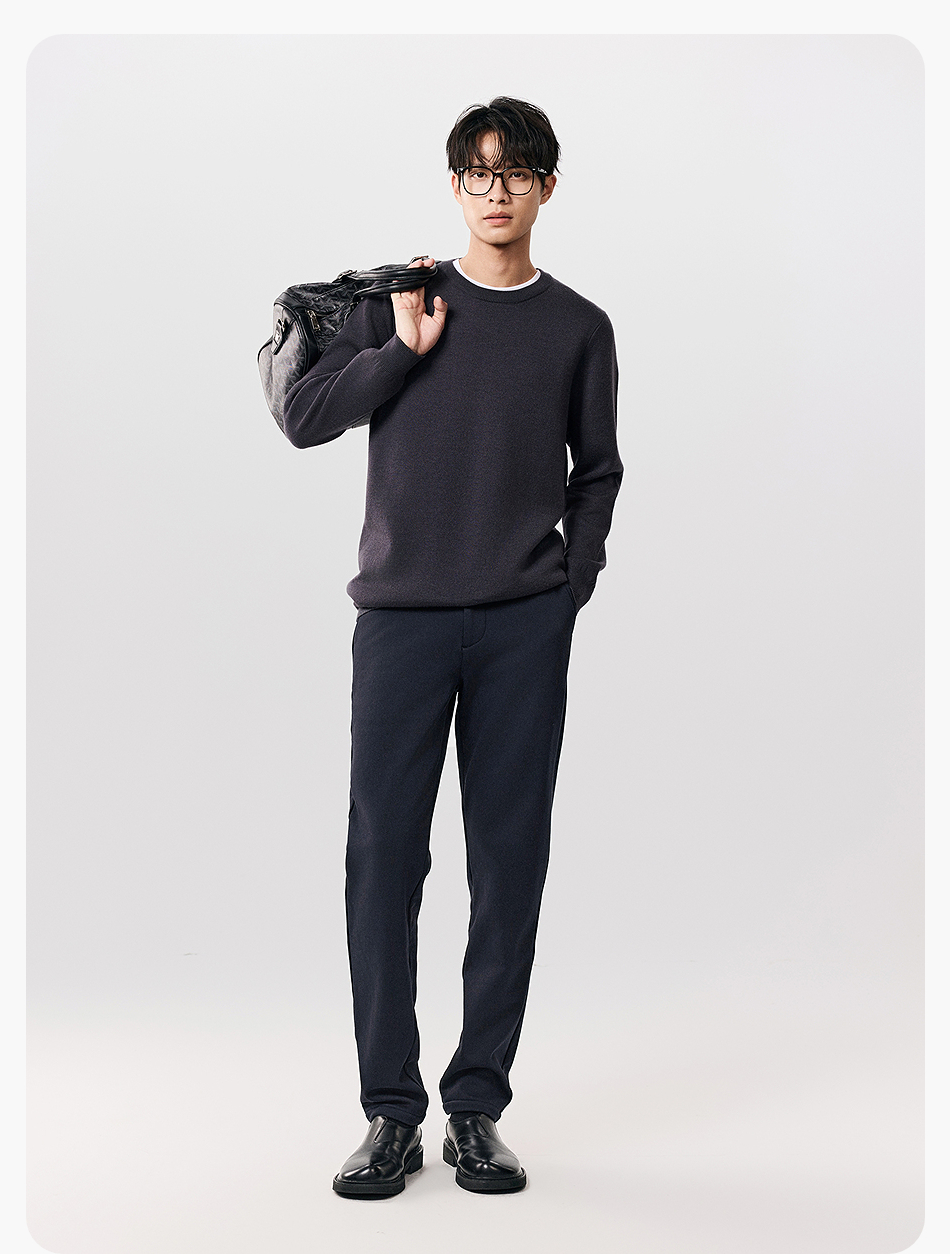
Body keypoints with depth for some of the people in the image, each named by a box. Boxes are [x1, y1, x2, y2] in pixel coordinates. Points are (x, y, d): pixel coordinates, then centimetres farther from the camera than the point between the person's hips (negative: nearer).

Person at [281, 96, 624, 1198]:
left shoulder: (578, 327, 11)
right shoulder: (401, 299, 10)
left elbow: (595, 473, 16)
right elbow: (304, 419, 3)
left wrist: (572, 585, 4)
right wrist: (406, 348, -5)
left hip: (526, 624, 1)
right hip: (402, 613, 0)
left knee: (509, 862, 1)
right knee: (384, 856, -2)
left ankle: (477, 1107, 12)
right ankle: (391, 1111, 8)